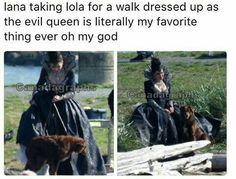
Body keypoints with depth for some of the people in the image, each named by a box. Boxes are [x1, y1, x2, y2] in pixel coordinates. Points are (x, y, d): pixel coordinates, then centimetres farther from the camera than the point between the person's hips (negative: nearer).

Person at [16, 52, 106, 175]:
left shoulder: (69, 72, -15)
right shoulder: (45, 70, -11)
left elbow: (71, 92, -16)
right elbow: (39, 86, 0)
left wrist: (60, 97, -35)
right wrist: (34, 98, -18)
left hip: (64, 102, -1)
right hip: (47, 100, 1)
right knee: (31, 116, -23)